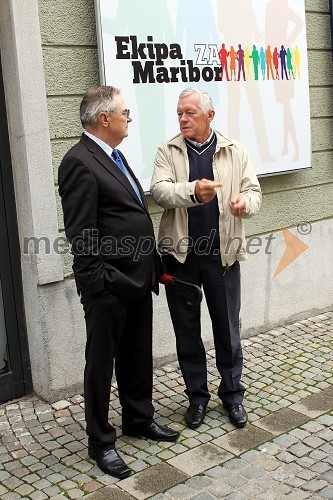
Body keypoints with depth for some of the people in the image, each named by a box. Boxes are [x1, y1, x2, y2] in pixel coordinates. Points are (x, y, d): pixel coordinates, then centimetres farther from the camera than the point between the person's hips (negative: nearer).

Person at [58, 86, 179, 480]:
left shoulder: (114, 156, 14)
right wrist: (102, 282, -19)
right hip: (108, 286, -9)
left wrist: (152, 266, 16)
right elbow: (80, 234, -19)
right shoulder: (79, 162, -16)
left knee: (138, 355, 20)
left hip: (138, 280, 9)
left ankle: (139, 419, 39)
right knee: (102, 362, 7)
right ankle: (100, 442, 23)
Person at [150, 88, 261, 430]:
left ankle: (232, 393, 29)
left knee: (227, 328, 11)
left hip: (222, 254, 0)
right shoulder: (168, 152, 1)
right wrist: (193, 191, -33)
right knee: (186, 330, 11)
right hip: (180, 254, 0)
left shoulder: (234, 152, 4)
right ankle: (197, 396, 28)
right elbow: (159, 190, -14)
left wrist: (244, 202, -21)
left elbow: (254, 191, 3)